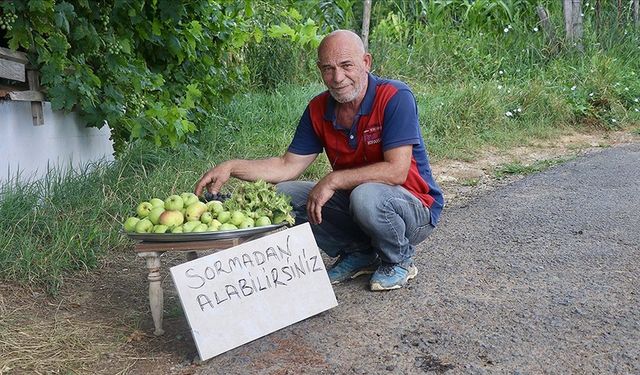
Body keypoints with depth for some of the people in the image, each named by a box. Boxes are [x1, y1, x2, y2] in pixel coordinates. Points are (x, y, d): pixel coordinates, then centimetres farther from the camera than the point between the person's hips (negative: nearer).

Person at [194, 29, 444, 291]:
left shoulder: (394, 98, -20)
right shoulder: (318, 110, -2)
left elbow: (396, 170, -27)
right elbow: (289, 166, -1)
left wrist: (333, 180, -26)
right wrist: (232, 167, -14)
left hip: (414, 209, -6)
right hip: (351, 200, 6)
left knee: (366, 195, -38)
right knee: (282, 195, -8)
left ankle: (399, 260, -5)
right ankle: (357, 253, 6)